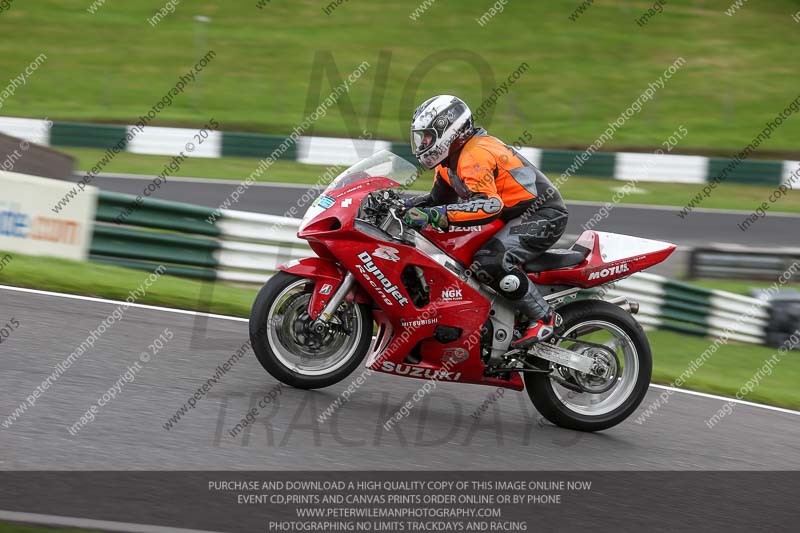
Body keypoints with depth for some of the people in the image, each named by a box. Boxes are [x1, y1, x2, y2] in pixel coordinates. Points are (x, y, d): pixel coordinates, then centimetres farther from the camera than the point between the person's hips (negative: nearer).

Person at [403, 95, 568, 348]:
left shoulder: (474, 155, -21)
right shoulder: (452, 158, 12)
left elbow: (488, 205, -35)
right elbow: (439, 198, 21)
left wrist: (435, 215, -41)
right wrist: (403, 205, 2)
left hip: (542, 215, -11)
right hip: (517, 216, 11)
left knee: (490, 261, -30)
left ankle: (544, 317, -19)